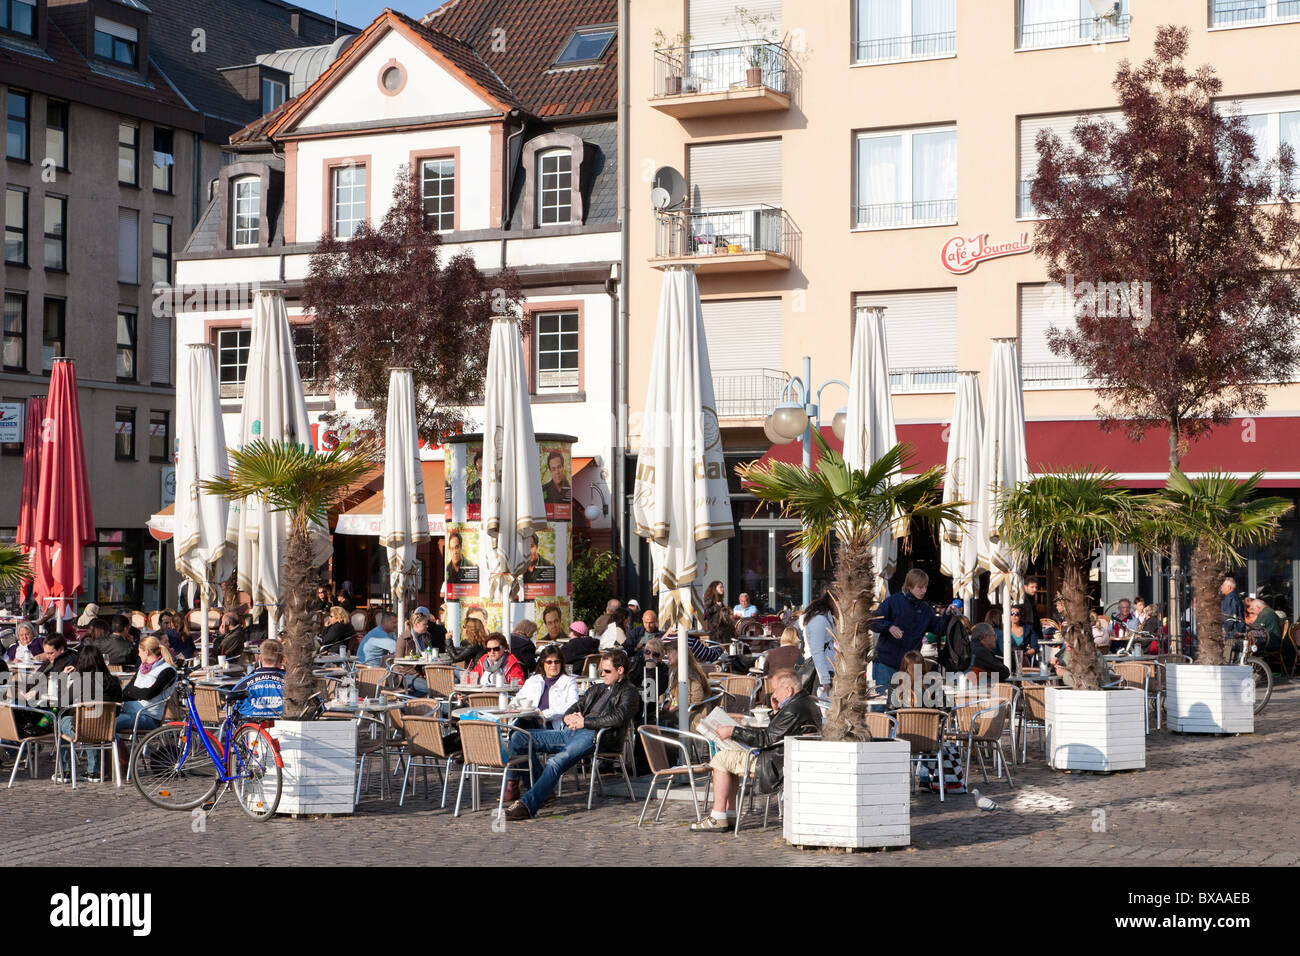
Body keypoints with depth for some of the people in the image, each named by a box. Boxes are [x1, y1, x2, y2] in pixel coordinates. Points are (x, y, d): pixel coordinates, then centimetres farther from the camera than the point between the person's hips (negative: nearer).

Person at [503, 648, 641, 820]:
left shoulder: (629, 692, 8)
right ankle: (542, 790, -7)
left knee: (556, 762, -35)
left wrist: (584, 721, -10)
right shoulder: (595, 689, 32)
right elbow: (576, 708, 30)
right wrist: (569, 717, 4)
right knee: (518, 738, -4)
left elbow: (618, 718, -11)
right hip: (571, 733, 9)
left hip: (594, 736, -9)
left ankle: (528, 805, -42)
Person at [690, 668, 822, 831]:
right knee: (728, 759, 21)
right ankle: (730, 814, 18)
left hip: (777, 766, -11)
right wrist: (777, 711, 8)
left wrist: (733, 731, -17)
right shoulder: (809, 703, 10)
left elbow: (766, 739, -23)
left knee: (722, 759, -7)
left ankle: (718, 818, -6)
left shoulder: (794, 710, -24)